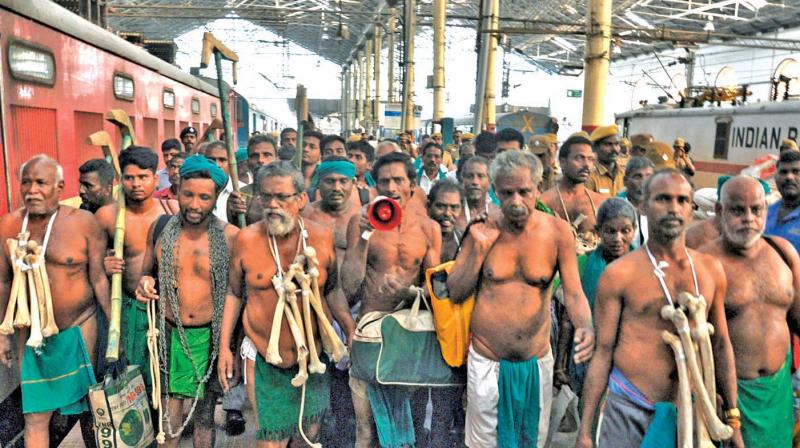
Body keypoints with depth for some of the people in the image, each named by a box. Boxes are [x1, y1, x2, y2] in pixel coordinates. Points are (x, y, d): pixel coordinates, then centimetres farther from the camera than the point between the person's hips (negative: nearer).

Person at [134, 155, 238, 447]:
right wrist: (144, 284, -9)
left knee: (205, 412, 13)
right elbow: (147, 272, 14)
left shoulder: (230, 236, -11)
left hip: (210, 335, -2)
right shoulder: (160, 227, -2)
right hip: (170, 334, 2)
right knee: (169, 413, 11)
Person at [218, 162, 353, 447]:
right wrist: (224, 347, 1)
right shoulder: (246, 239, -9)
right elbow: (233, 293, 3)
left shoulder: (322, 237, -6)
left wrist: (351, 329, -6)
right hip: (264, 357, -1)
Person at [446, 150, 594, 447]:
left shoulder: (557, 232, -9)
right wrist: (479, 249, -16)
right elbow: (455, 293, -4)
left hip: (537, 363, 0)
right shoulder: (482, 230, -7)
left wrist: (585, 326, -29)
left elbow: (574, 293, -8)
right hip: (486, 362, 0)